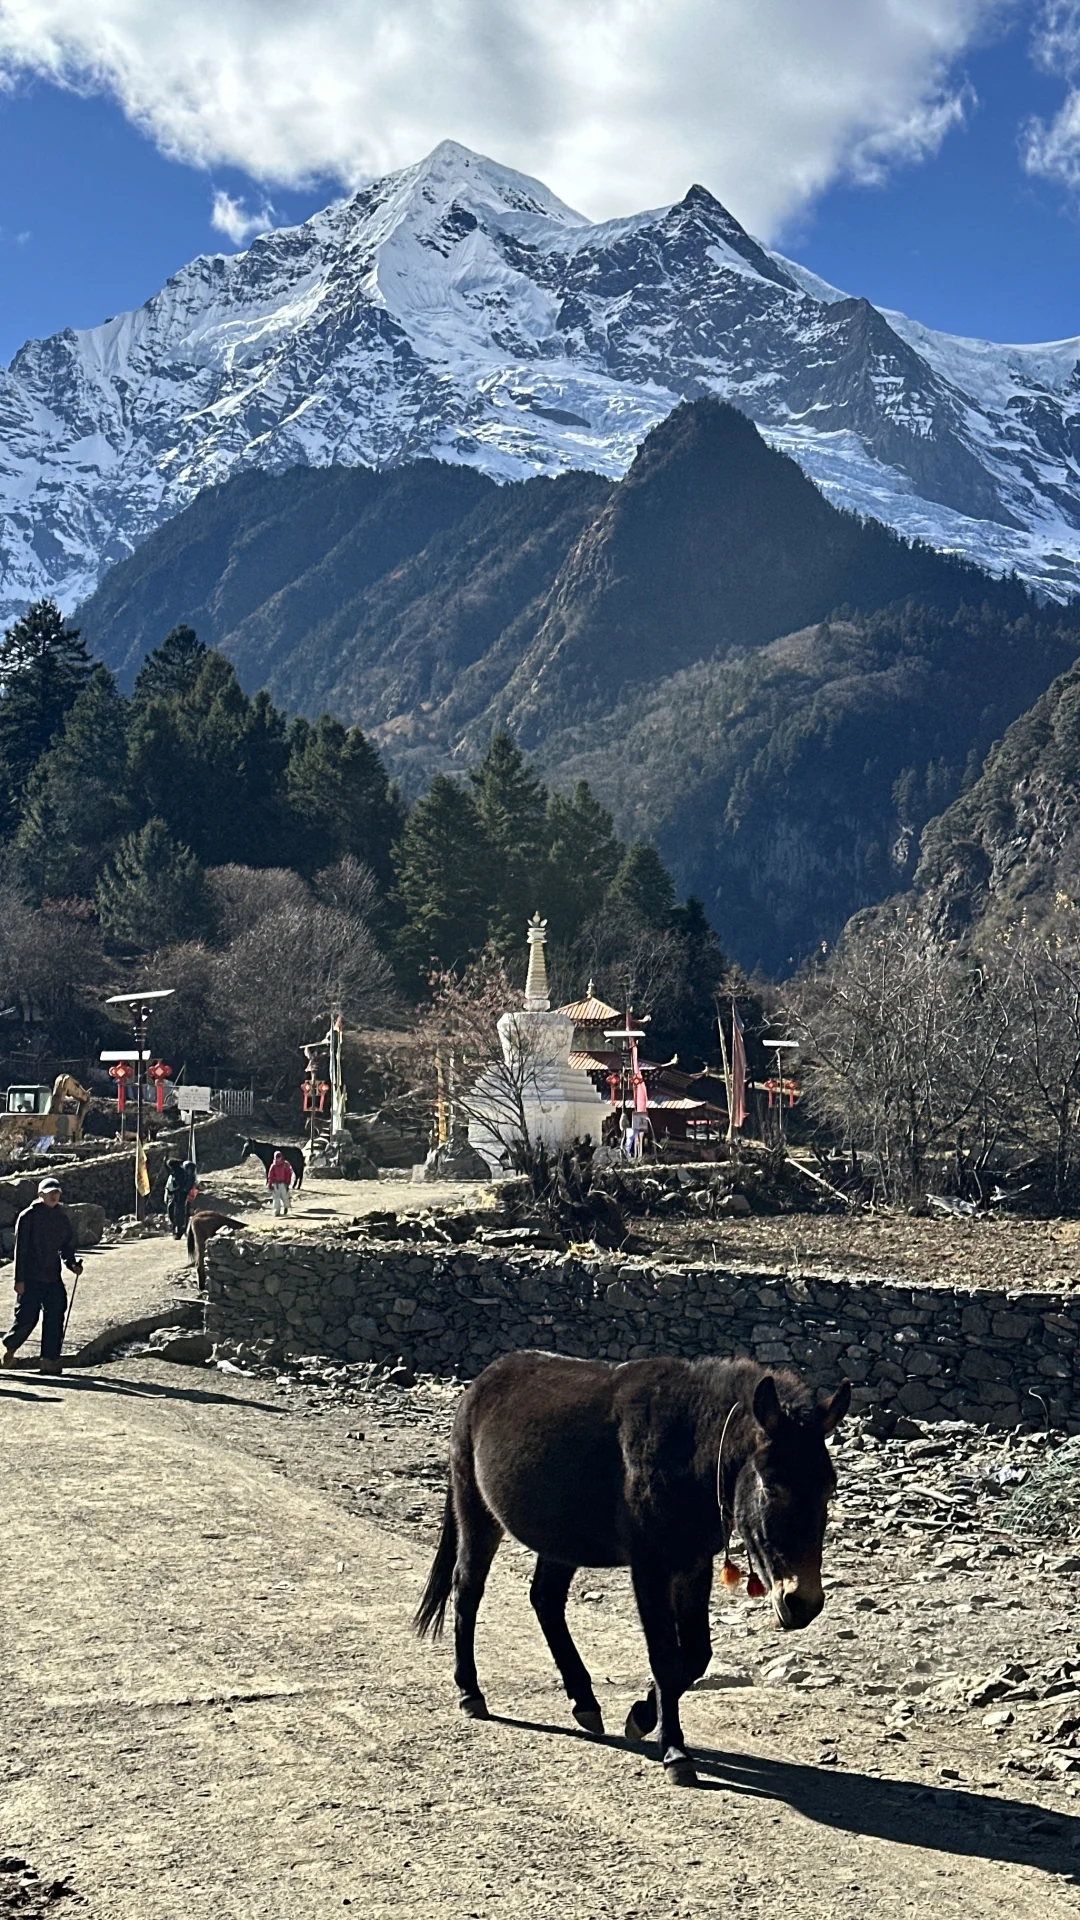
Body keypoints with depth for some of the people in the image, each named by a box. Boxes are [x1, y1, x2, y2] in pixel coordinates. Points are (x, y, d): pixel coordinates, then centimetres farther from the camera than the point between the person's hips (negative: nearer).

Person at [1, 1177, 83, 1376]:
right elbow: (20, 1249, -8)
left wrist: (72, 1264, -1)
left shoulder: (62, 1218, 11)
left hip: (53, 1278, 5)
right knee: (26, 1318, -5)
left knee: (55, 1318, -2)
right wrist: (19, 1279, -12)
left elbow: (66, 1246, 19)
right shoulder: (28, 1216, -5)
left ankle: (49, 1360, 3)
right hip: (30, 1278, -5)